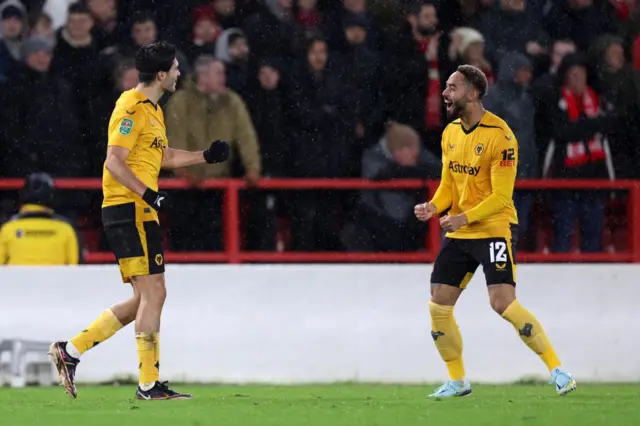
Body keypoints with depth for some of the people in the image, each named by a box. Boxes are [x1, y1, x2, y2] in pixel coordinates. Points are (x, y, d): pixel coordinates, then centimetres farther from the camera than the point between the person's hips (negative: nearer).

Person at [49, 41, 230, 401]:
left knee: (145, 298, 11)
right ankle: (149, 384, -9)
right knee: (153, 292, -10)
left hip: (140, 212, 10)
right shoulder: (132, 108, -13)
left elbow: (163, 156, 31)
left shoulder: (152, 110, 19)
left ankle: (71, 351, 12)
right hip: (130, 209, -10)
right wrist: (147, 193, -29)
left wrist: (206, 157, 21)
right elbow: (114, 161, -19)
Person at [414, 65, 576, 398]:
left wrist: (465, 217, -27)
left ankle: (556, 369, -8)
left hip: (493, 229, -7)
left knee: (503, 304, -18)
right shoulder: (450, 133, 8)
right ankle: (457, 380, 18)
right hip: (458, 233, 7)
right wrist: (434, 207, -4)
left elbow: (501, 196, -17)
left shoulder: (499, 136, -15)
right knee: (438, 306, 2)